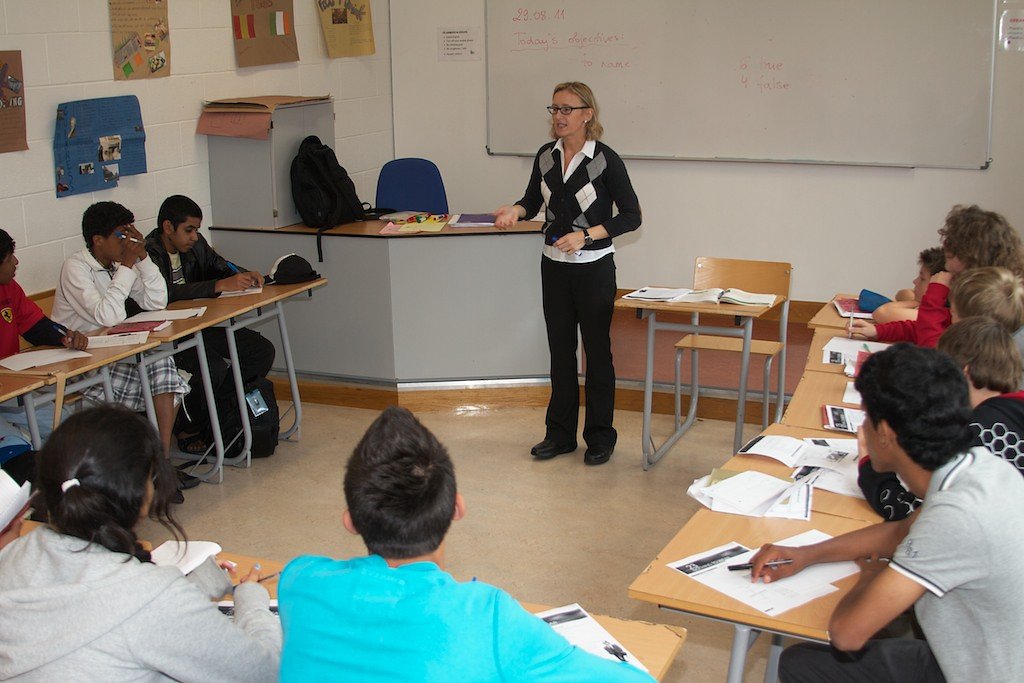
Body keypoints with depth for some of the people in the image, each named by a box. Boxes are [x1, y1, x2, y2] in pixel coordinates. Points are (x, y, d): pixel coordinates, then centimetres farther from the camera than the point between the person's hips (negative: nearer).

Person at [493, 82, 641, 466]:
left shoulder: (605, 160, -12)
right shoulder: (546, 156, 4)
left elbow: (631, 216, -10)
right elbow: (533, 201, 16)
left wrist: (586, 235, -19)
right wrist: (515, 211, -7)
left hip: (594, 268, -5)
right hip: (554, 266, 5)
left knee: (597, 351, 4)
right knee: (560, 350, 12)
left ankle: (600, 438, 17)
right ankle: (560, 434, 23)